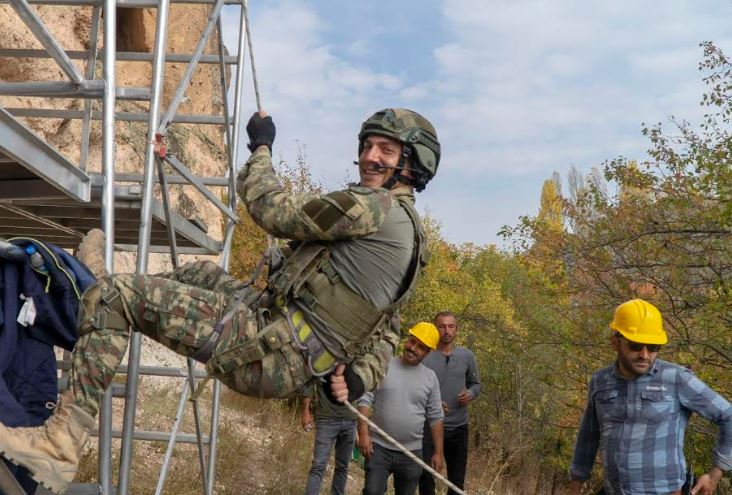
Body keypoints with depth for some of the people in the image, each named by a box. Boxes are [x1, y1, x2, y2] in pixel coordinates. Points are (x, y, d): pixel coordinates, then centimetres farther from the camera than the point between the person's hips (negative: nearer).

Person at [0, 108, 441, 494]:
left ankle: (61, 444, -6)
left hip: (270, 353, -10)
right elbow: (386, 330, 22)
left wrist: (261, 147, 9)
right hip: (294, 366, 10)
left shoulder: (374, 206, -13)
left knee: (111, 296, -9)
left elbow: (274, 211, -6)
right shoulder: (408, 230, 19)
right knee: (200, 273, 29)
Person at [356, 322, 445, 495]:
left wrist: (438, 452, 5)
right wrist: (363, 433, -14)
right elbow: (365, 399, -5)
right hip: (379, 447, -2)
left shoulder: (430, 377, 3)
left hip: (411, 452, 2)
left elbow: (435, 417, 6)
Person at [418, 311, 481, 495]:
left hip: (459, 427, 3)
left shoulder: (467, 356, 3)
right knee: (426, 478, 2)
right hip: (429, 426, -3)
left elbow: (476, 383, 14)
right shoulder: (424, 355, -9)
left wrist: (471, 394, -9)